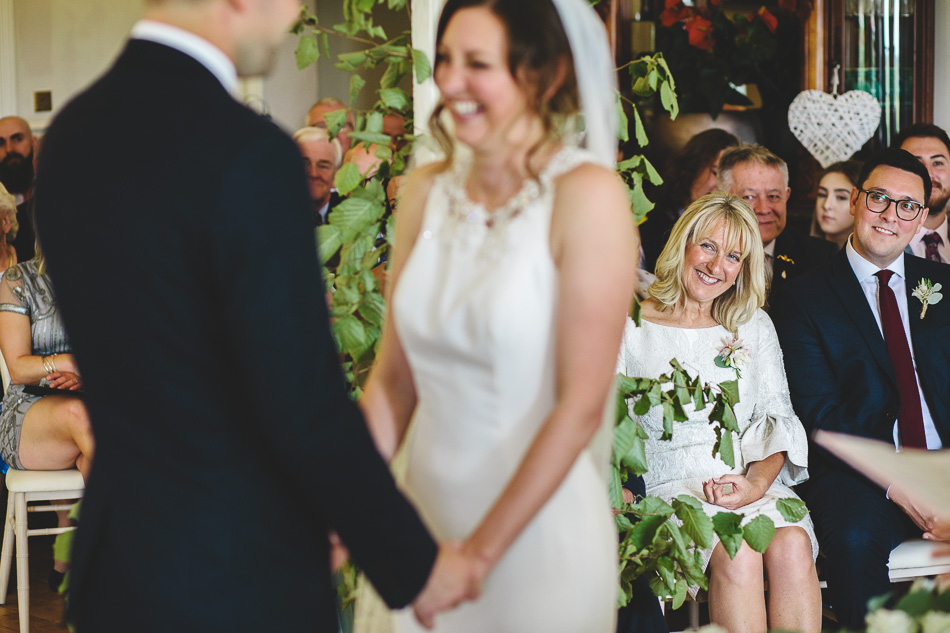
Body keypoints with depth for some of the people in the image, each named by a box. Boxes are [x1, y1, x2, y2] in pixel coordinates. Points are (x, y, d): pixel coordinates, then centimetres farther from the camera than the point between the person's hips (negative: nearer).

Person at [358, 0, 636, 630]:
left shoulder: (588, 195, -13)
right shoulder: (426, 191, 2)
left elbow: (581, 406, -16)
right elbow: (393, 376, 6)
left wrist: (480, 552, -17)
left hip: (538, 530, -5)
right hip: (424, 516, 5)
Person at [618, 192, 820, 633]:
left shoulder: (754, 328, 17)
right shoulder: (631, 326, 6)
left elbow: (777, 419, 10)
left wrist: (757, 481, -11)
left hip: (752, 484, 3)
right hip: (669, 487, -3)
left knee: (791, 545, -29)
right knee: (737, 553, -32)